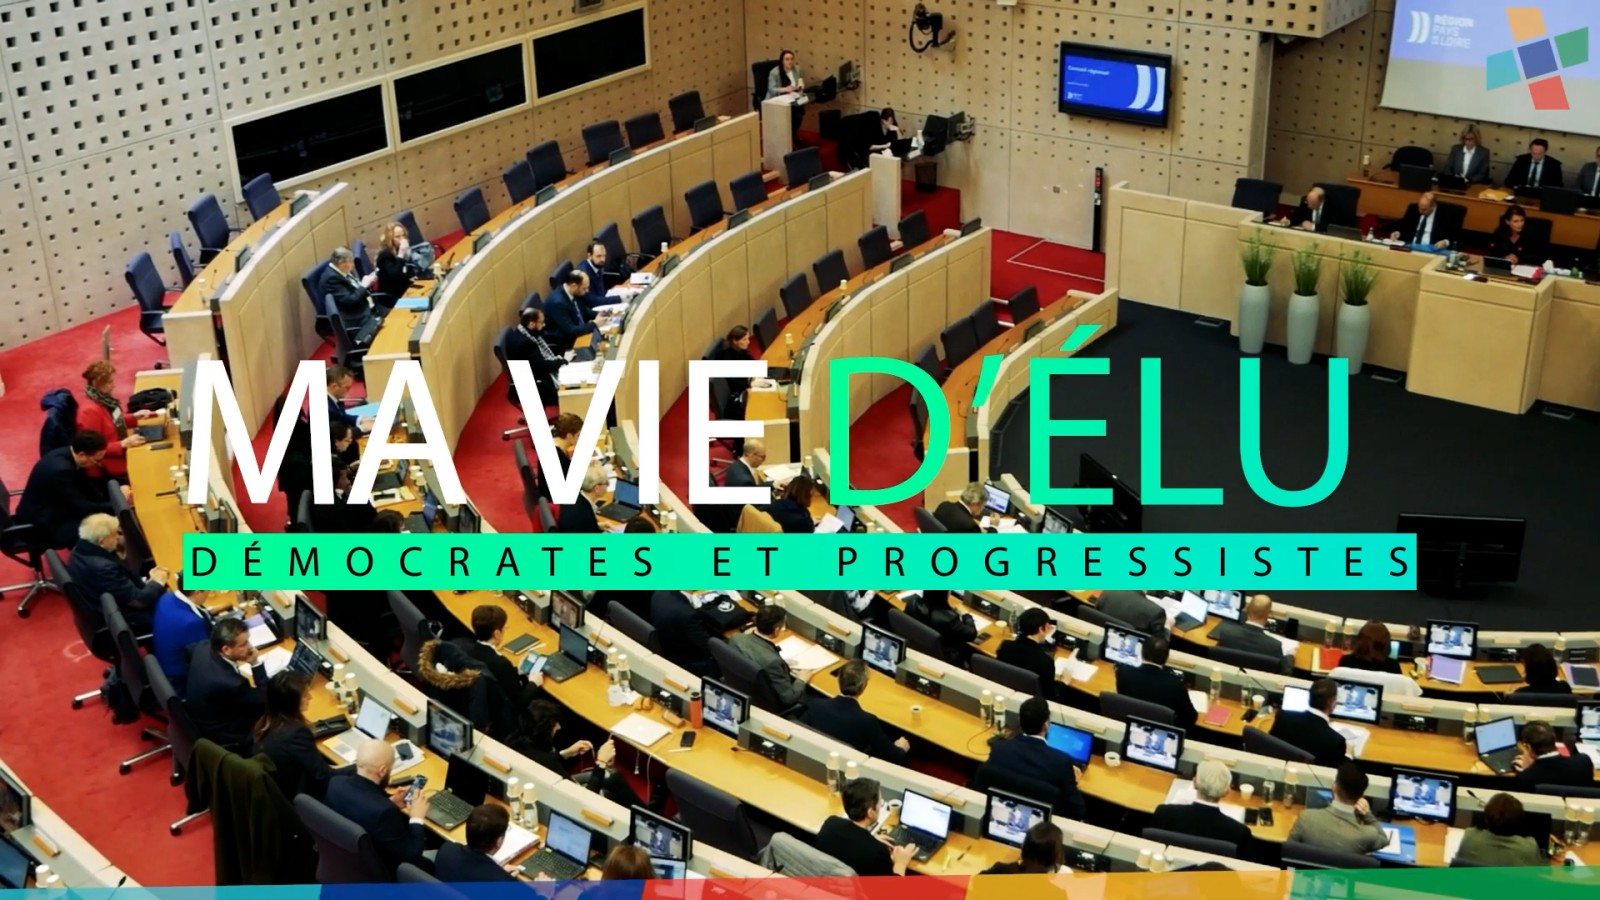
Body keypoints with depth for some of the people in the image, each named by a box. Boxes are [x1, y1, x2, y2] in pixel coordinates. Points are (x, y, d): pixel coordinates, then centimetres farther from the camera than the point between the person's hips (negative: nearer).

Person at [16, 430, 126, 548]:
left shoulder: (69, 455, -4)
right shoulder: (60, 469, -32)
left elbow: (87, 490, 7)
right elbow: (81, 508, -26)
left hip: (52, 512, 10)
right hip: (41, 524, -10)